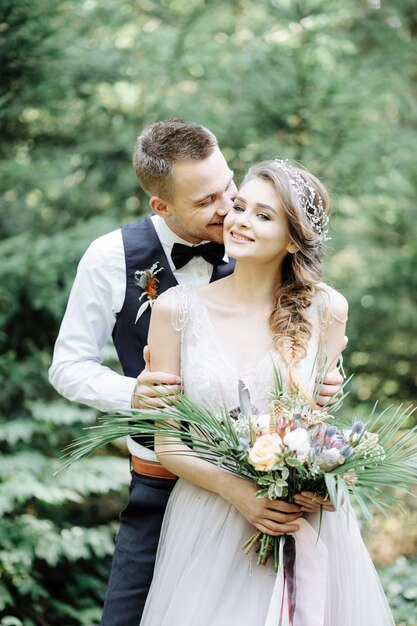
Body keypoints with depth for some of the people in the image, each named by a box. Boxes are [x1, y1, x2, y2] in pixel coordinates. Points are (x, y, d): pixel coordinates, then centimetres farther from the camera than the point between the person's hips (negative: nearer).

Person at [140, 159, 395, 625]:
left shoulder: (326, 309, -4)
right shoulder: (177, 308, -5)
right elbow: (167, 443, -3)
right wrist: (239, 490, -18)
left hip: (306, 528, 0)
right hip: (209, 526, 0)